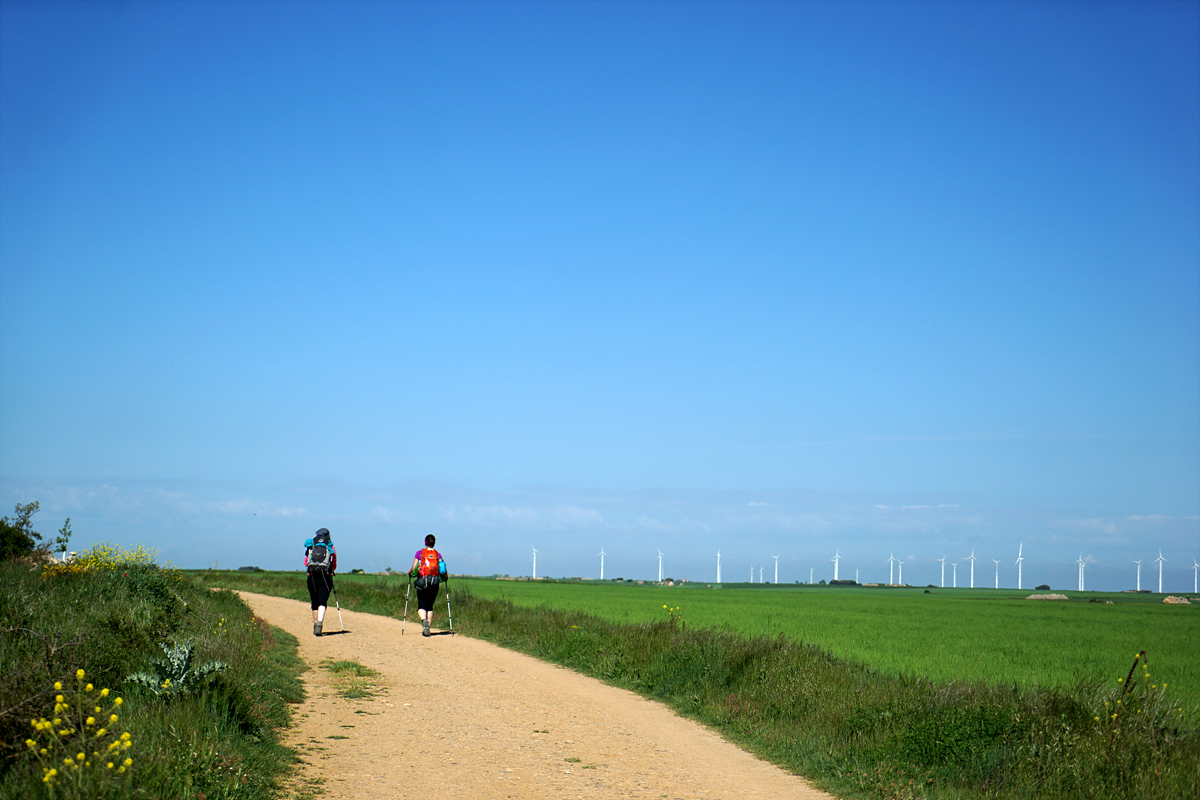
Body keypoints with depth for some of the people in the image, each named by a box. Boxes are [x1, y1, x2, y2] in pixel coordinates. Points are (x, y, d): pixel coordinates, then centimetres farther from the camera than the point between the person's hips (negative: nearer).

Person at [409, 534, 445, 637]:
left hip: (422, 581, -2)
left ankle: (424, 620, -28)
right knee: (430, 606, 14)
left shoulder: (419, 553, 3)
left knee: (421, 607, 3)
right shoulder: (438, 555, 7)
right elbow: (443, 570, -3)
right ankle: (427, 628, 7)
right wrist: (444, 576, 18)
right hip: (434, 583, 2)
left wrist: (410, 572, 18)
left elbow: (414, 569, -3)